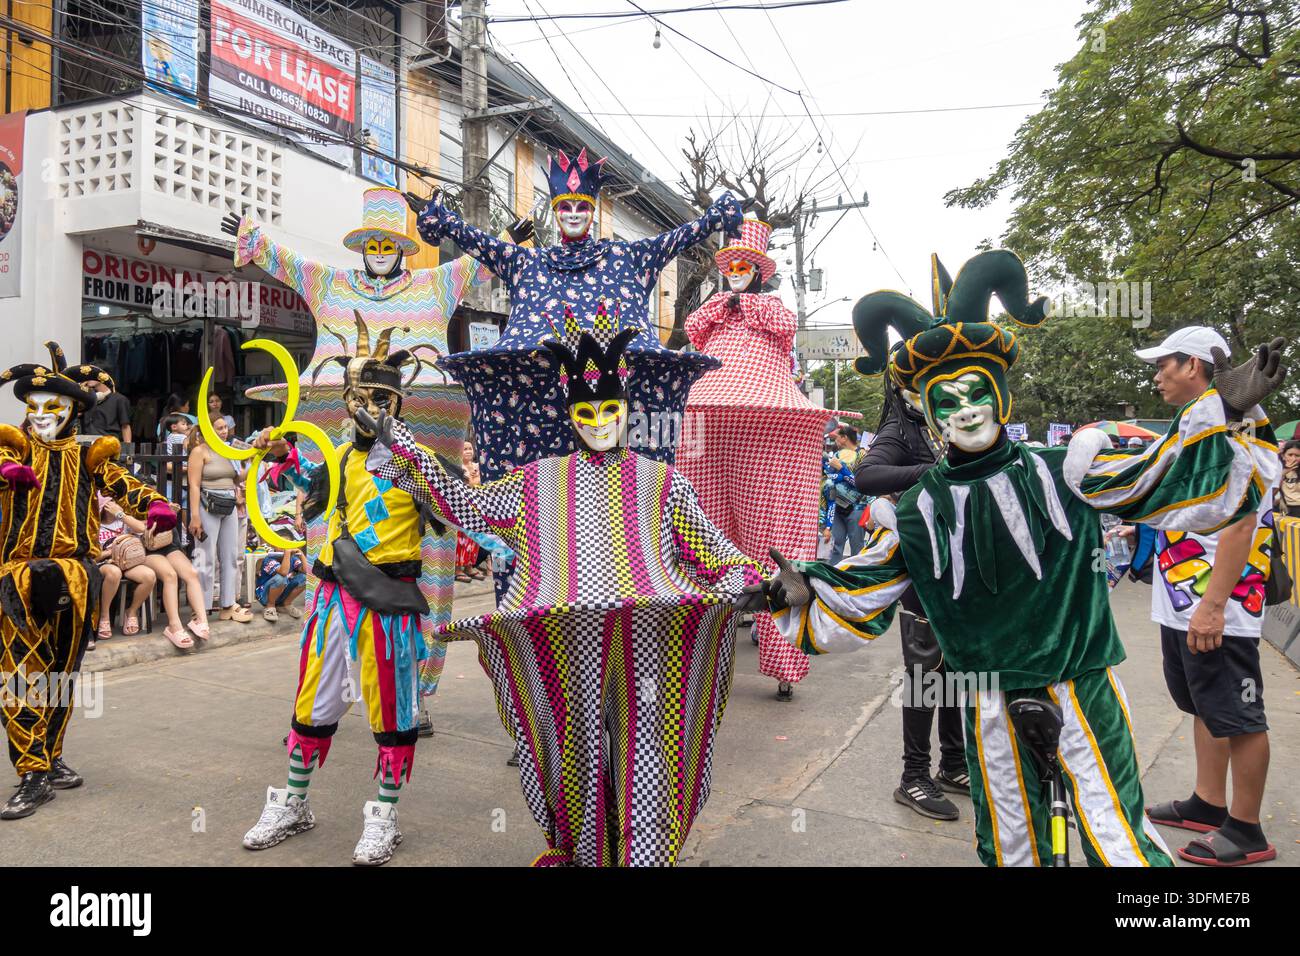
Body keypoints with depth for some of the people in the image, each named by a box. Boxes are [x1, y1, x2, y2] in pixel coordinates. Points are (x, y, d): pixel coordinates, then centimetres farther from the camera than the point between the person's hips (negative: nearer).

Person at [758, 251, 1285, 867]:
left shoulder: (1061, 471, -5)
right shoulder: (918, 512, -2)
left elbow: (1162, 482, -7)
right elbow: (858, 596, 2)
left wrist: (1226, 412, -17)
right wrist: (804, 591, -14)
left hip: (1082, 686, -1)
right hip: (990, 701, 2)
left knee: (1119, 839, 1)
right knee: (1008, 843, 18)